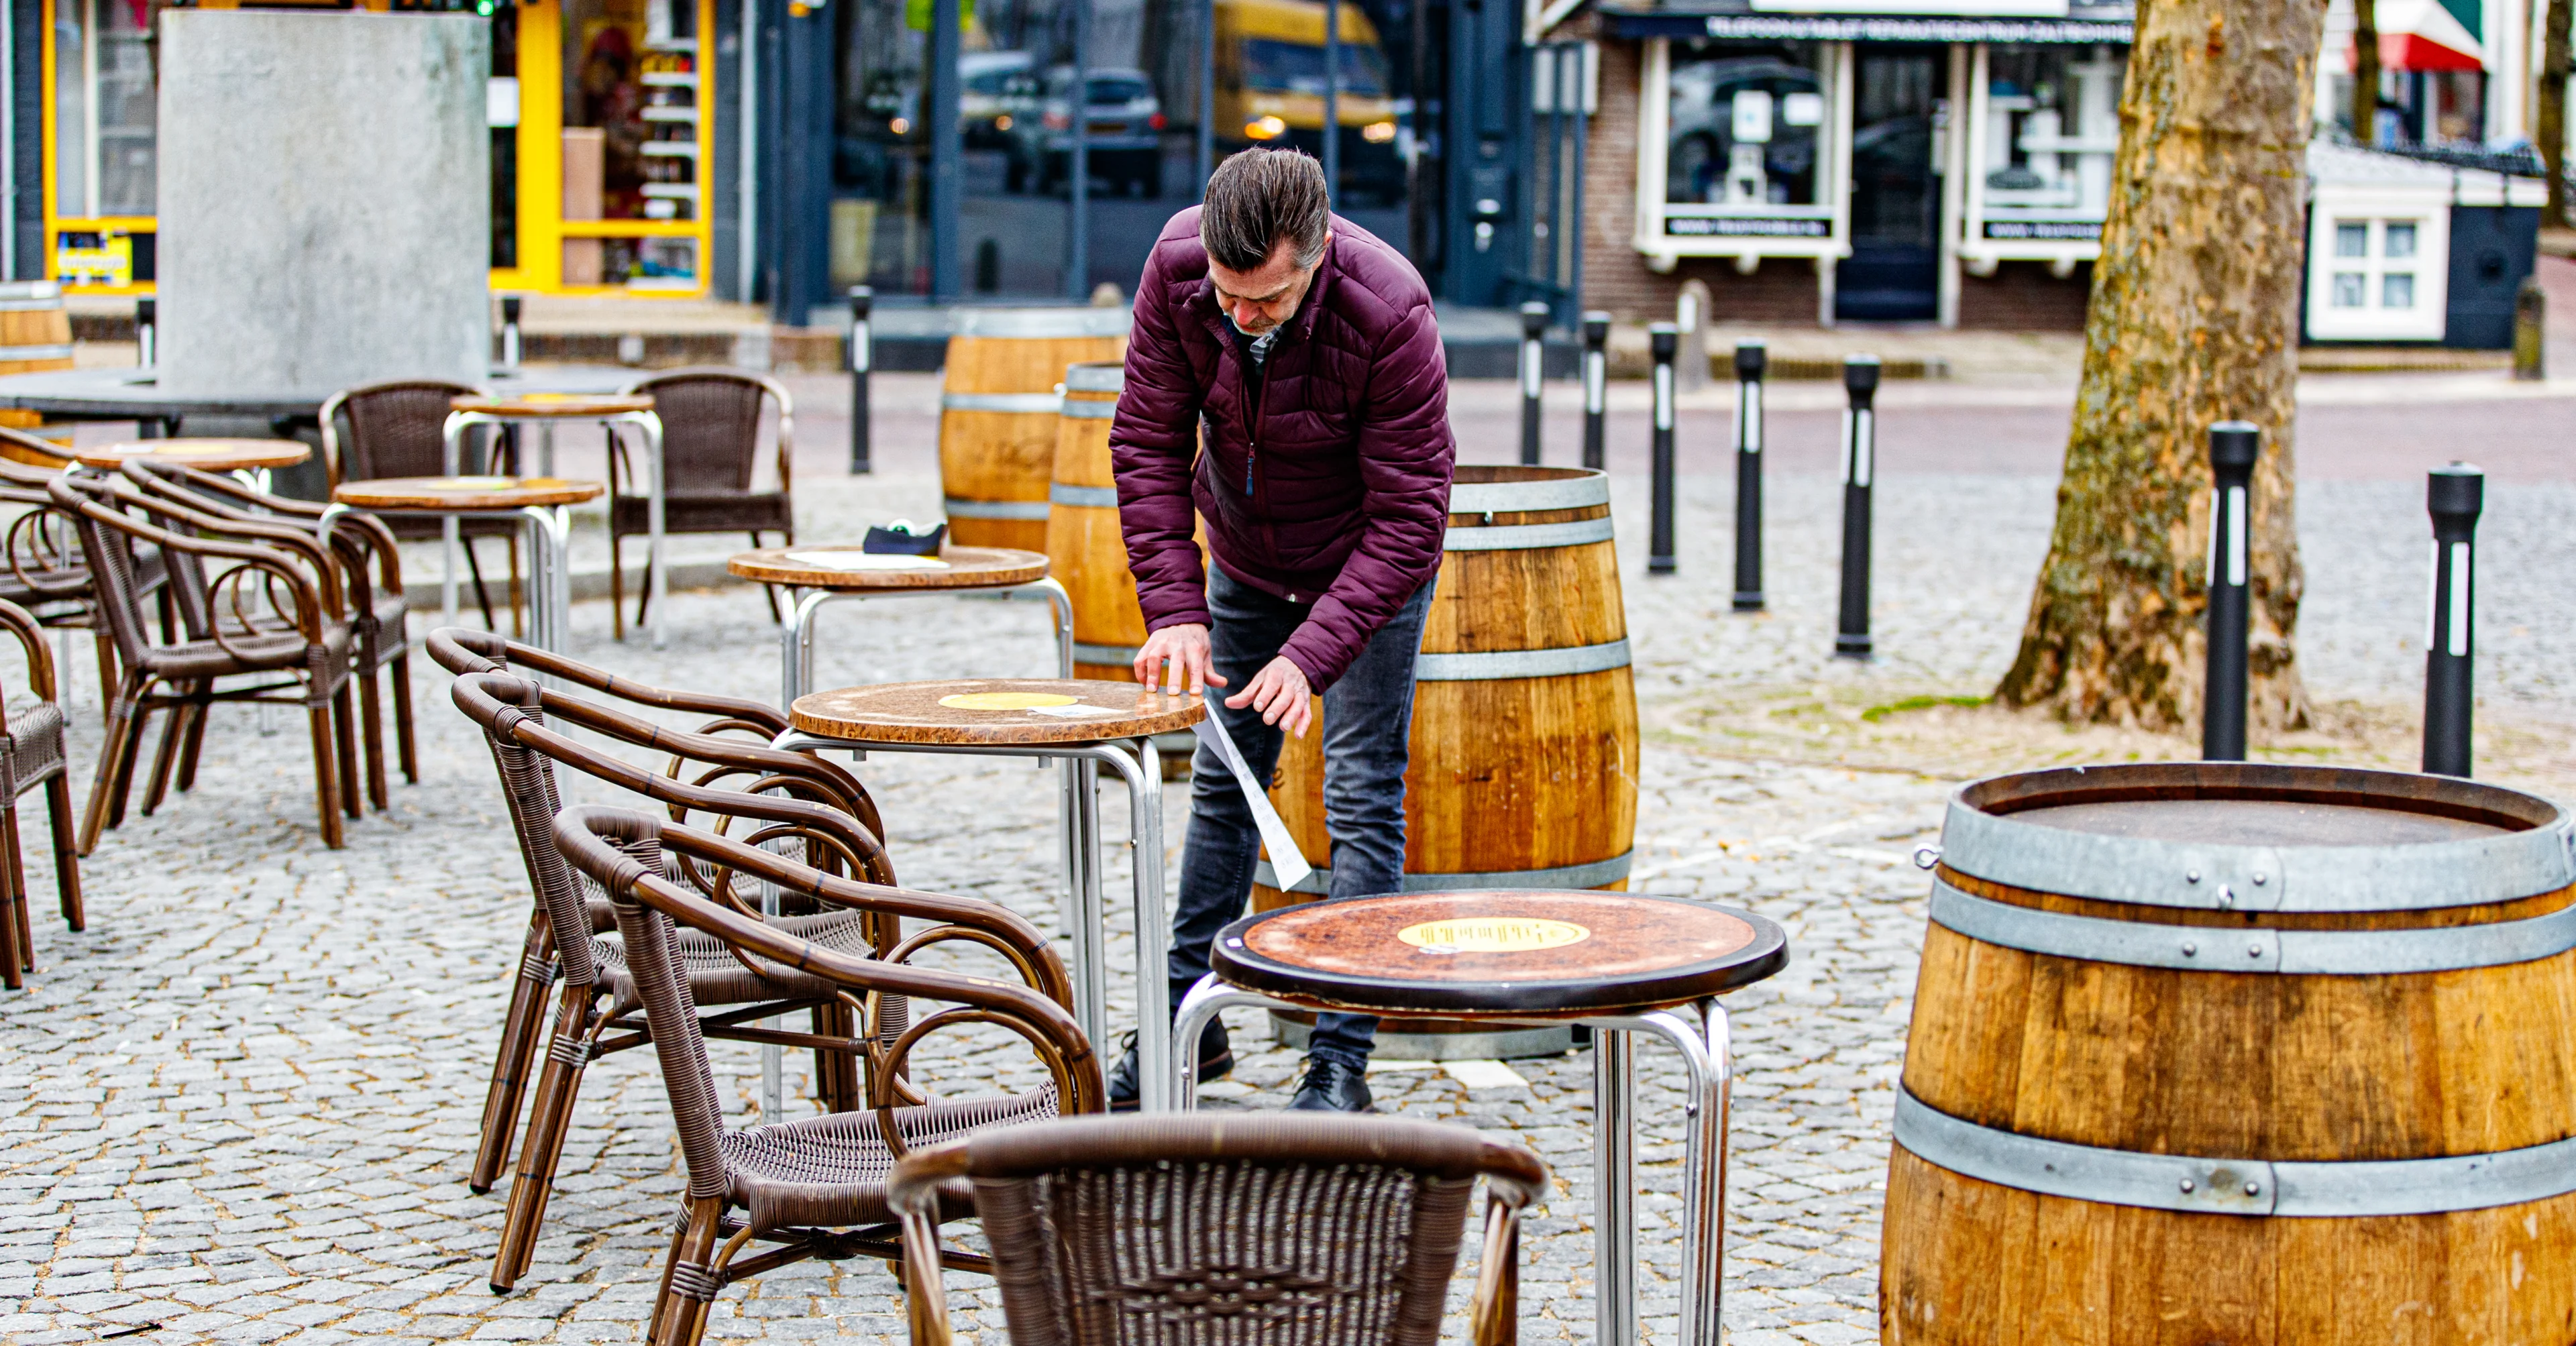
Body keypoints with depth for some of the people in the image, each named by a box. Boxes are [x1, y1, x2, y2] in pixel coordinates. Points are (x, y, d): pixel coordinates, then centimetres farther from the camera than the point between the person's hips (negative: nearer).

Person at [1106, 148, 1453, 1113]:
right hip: (1243, 559, 4)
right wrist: (1174, 609, -24)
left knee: (1363, 799, -7)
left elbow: (1408, 516, -30)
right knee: (1222, 784, 12)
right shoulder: (1176, 270, -25)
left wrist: (1313, 654, -38)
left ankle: (1340, 1063, -2)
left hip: (1366, 566, -4)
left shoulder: (1389, 314, -35)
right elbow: (1149, 443, -16)